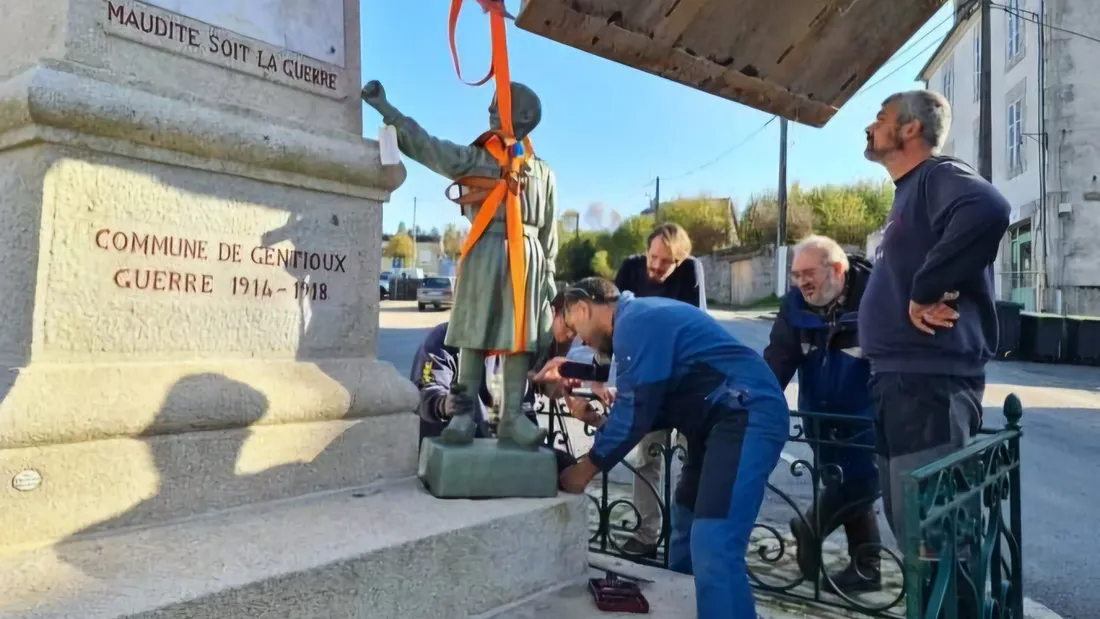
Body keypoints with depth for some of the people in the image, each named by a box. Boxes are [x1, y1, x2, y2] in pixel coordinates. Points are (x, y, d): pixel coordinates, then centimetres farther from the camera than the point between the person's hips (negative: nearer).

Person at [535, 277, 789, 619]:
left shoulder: (636, 322, -12)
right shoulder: (641, 319, 19)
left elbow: (636, 410, -15)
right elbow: (653, 405, 19)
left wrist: (586, 468, -5)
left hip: (748, 416, -11)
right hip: (724, 418, 11)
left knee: (712, 546, -18)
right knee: (687, 532, 18)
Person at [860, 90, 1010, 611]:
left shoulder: (938, 177, -9)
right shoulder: (909, 193, 21)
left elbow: (987, 211, -31)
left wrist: (925, 291, -24)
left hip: (930, 382, -10)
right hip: (902, 380, 10)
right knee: (909, 518, 18)